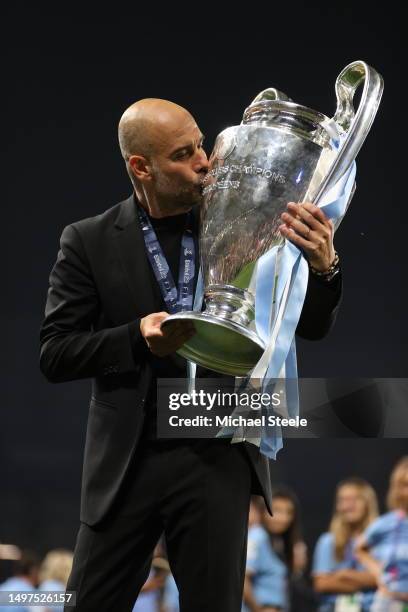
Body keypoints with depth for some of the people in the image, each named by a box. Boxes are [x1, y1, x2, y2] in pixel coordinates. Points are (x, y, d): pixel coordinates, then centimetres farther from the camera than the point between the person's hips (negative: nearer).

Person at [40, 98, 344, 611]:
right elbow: (54, 356, -2)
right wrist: (138, 338, -18)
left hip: (218, 459, 1)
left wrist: (322, 267, -16)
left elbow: (311, 327, 5)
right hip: (126, 463, 0)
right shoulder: (89, 242, 1)